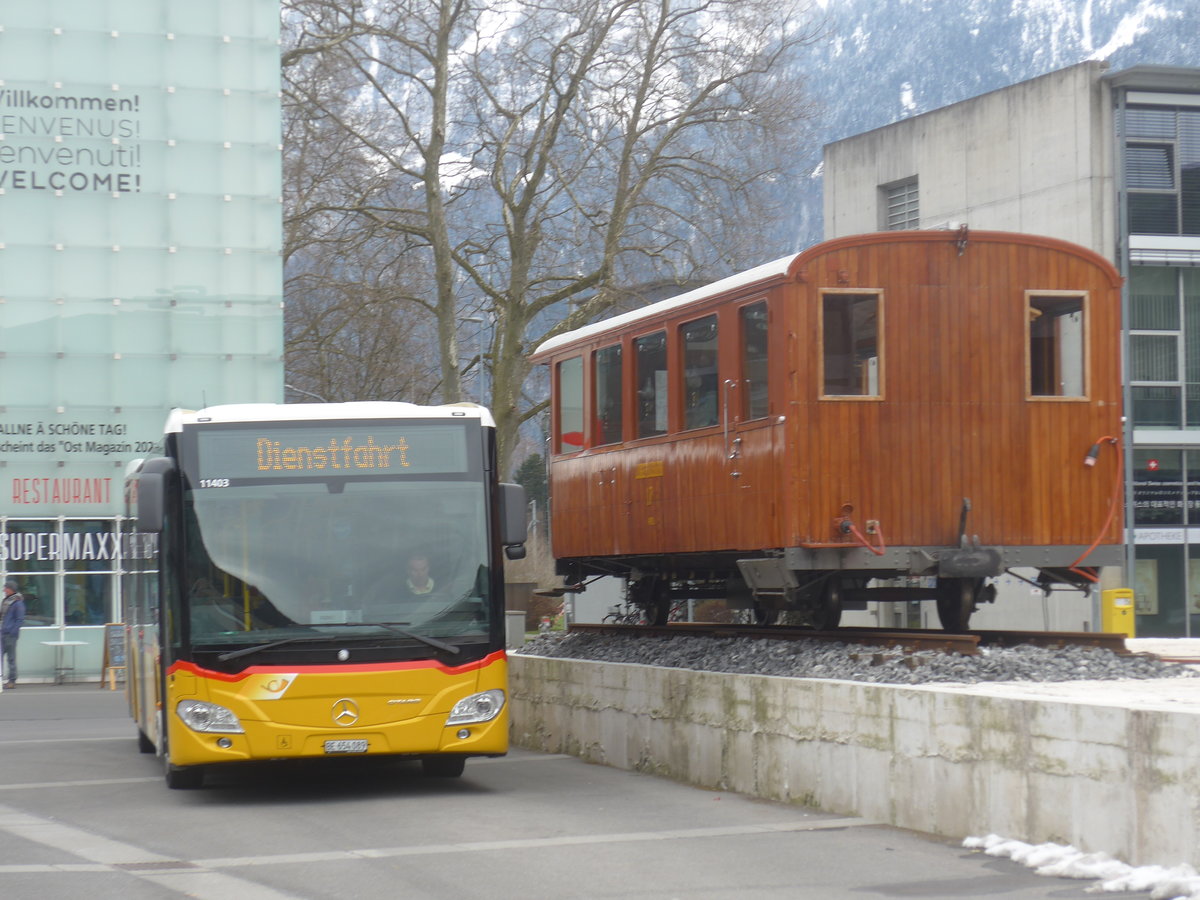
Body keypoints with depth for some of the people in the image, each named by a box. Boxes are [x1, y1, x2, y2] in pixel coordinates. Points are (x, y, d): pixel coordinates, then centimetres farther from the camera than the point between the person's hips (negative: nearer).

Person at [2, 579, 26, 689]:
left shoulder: (17, 602, -11)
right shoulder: (6, 600, 14)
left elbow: (20, 620, -13)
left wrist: (12, 631, -18)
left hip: (10, 635, -8)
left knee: (11, 658, -1)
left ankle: (12, 681, 5)